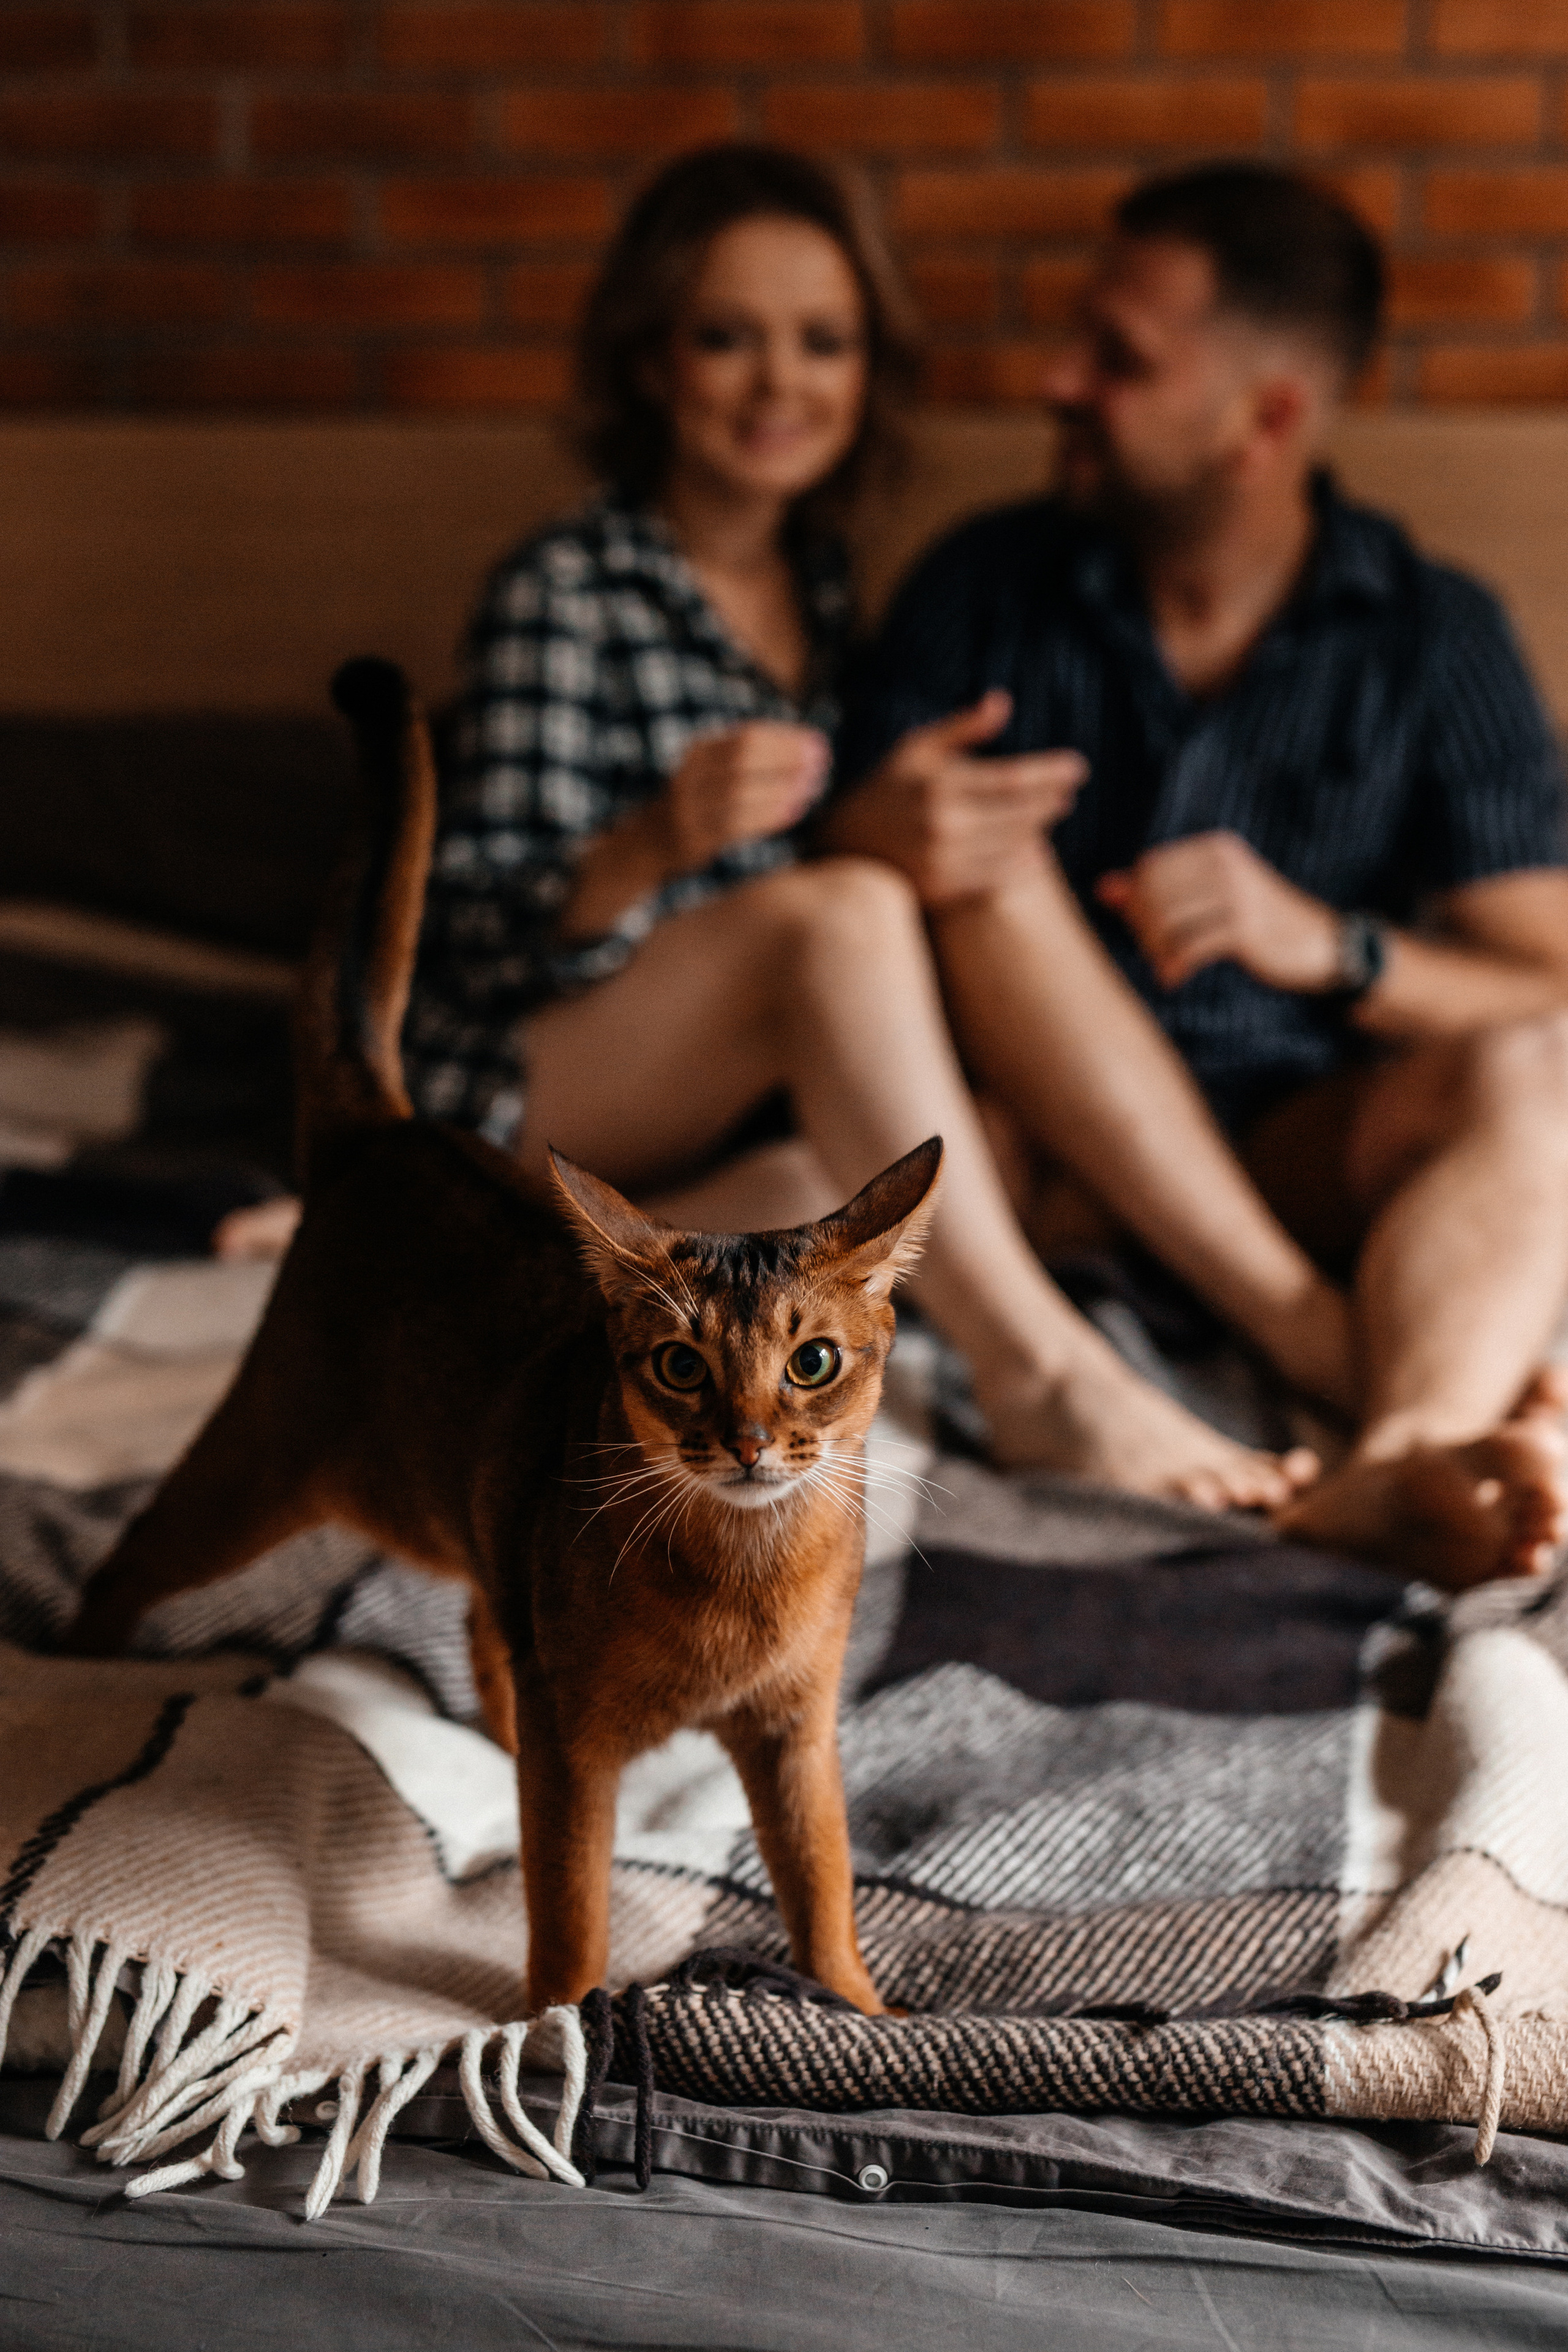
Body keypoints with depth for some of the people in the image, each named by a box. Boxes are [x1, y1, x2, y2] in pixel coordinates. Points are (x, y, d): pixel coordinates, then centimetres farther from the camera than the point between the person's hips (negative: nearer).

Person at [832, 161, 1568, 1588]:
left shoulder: (1438, 640, 1)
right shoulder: (990, 588, 3)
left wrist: (1327, 944, -25)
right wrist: (880, 835, -27)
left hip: (1294, 1152, 0)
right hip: (1041, 1142, 1)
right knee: (985, 867, -27)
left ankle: (1401, 1469, -58)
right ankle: (1341, 1352, -33)